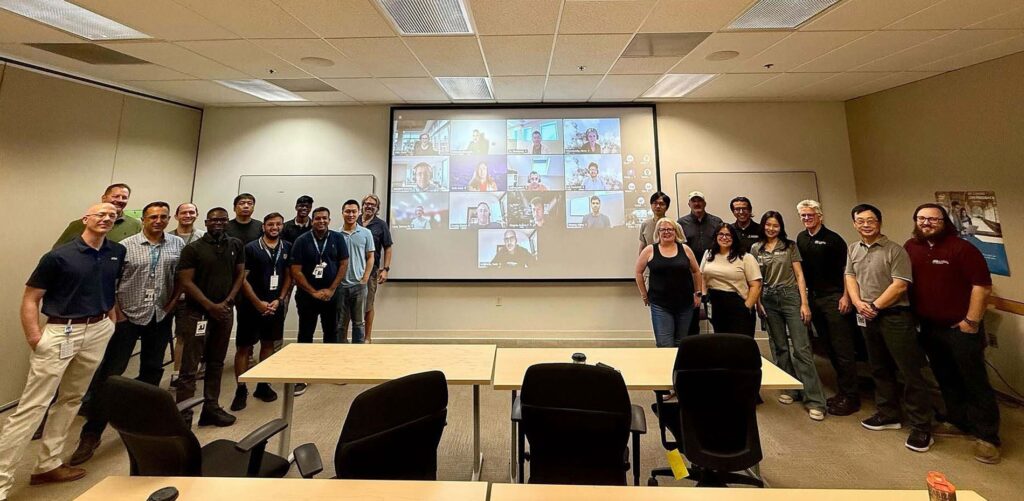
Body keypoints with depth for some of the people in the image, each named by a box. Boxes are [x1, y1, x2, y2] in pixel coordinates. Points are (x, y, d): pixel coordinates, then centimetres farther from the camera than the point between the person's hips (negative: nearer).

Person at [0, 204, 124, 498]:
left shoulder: (118, 253, 4)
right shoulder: (59, 256, -9)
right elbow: (30, 298, -6)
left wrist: (112, 318, 8)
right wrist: (34, 336, -16)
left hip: (99, 332, 5)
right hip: (60, 333, -5)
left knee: (71, 399, 14)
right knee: (33, 405, -4)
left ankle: (48, 465, 27)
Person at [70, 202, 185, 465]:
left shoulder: (178, 245, 2)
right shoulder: (125, 246, -4)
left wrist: (173, 302, -2)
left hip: (161, 317, 3)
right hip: (128, 316, -2)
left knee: (152, 369, 13)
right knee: (110, 371, 0)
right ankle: (92, 432, 12)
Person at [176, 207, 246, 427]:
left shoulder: (236, 245, 6)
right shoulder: (193, 248, -4)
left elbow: (240, 275, 6)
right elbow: (186, 282, -8)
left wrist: (227, 302, -6)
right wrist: (210, 306, -14)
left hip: (225, 311, 4)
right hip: (198, 312, -3)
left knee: (216, 364, 12)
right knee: (189, 367, -1)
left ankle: (211, 408, 22)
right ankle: (183, 414, 7)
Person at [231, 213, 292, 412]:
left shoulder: (287, 248, 3)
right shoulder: (251, 248, -7)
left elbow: (289, 276, 7)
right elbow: (243, 278, -8)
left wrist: (279, 300, -4)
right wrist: (259, 303, -13)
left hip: (275, 305, 4)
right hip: (251, 305, -3)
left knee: (268, 344, 12)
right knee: (244, 347, 1)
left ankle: (263, 385, 24)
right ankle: (241, 389, 13)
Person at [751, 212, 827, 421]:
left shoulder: (790, 246, 3)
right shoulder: (755, 249, 8)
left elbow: (799, 275, 0)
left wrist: (804, 303, -7)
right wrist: (757, 302, 1)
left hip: (790, 297, -2)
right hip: (769, 301, 2)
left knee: (802, 348, -6)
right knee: (779, 347, 10)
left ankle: (814, 400, -1)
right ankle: (789, 389, 23)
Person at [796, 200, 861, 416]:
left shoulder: (832, 238, -6)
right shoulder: (801, 239, 11)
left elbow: (846, 268, -8)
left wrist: (846, 296, -14)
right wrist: (805, 296, 12)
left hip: (834, 297, -6)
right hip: (814, 298, 6)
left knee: (843, 349, -1)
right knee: (829, 348, 13)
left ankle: (851, 397, 8)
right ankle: (842, 390, 25)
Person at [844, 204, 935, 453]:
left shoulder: (895, 250, -9)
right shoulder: (853, 249, 10)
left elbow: (900, 285, -14)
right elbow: (850, 277, 9)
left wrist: (874, 306, -14)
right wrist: (858, 303, -6)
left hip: (895, 317, -6)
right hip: (867, 318, 6)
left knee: (910, 372, -1)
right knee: (880, 369, 16)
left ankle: (921, 427, 9)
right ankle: (888, 415, 30)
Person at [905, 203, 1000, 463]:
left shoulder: (961, 247, -11)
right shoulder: (910, 248, 3)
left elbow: (982, 285, -13)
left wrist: (972, 321, -14)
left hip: (961, 328, -4)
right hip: (929, 328, 5)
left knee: (975, 382, 3)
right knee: (946, 379, 16)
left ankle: (987, 436, 14)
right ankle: (958, 421, 31)